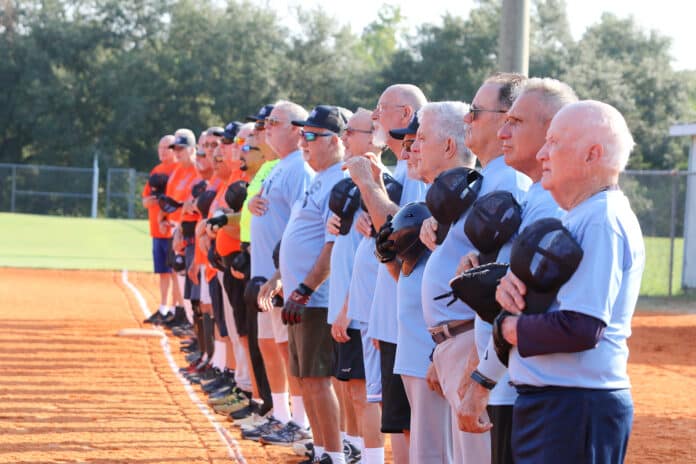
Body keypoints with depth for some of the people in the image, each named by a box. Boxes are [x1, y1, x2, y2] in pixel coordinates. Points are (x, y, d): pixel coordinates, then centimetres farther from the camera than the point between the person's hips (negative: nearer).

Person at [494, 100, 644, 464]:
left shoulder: (601, 221, -16)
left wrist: (510, 327, -10)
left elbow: (581, 328, -24)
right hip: (549, 402, 10)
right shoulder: (579, 218, 17)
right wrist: (508, 286, -2)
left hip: (576, 406, -10)